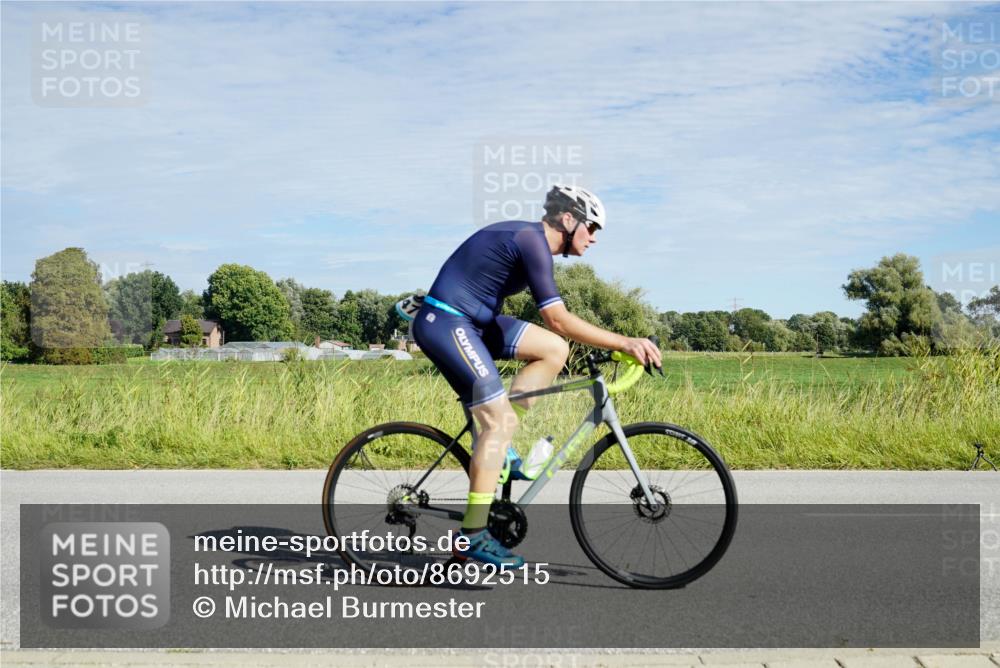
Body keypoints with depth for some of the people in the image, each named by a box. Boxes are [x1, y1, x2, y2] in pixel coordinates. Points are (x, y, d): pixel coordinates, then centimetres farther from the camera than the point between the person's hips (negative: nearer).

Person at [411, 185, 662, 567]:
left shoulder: (529, 239, 14)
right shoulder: (532, 241, -16)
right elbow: (558, 320, -22)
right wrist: (624, 343, -22)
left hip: (470, 322, 9)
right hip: (446, 323, -9)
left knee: (554, 350, 2)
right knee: (501, 421, -13)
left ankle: (497, 446, 6)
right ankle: (472, 536, -9)